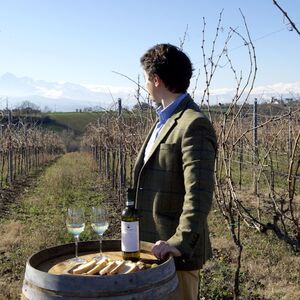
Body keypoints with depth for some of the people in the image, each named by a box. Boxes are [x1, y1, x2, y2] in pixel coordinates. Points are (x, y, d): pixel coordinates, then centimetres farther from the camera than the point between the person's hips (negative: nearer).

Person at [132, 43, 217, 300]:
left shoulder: (193, 125, -18)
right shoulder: (164, 121, 13)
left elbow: (199, 194, -25)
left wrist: (180, 243, -31)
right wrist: (140, 237, 17)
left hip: (176, 252, -9)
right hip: (153, 246, 9)